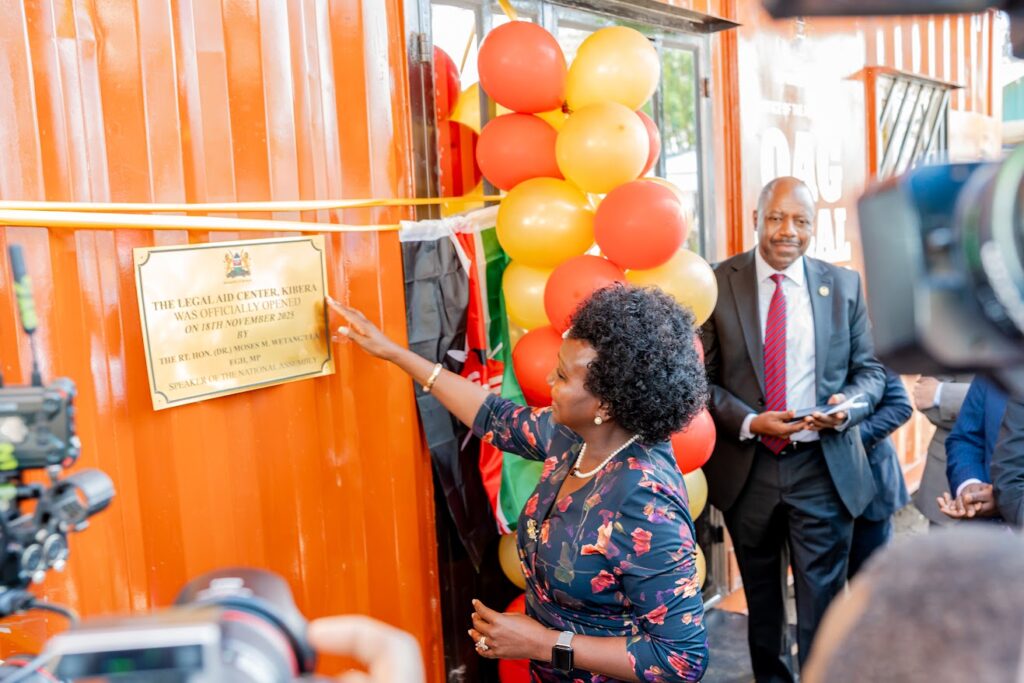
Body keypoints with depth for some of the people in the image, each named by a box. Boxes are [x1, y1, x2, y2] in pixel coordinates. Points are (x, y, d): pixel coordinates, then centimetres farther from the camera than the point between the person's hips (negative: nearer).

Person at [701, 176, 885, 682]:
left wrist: (849, 406, -16)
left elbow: (869, 370, 6)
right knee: (760, 598, 20)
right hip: (746, 467, 0)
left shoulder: (844, 285, 2)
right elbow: (702, 377, -4)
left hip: (824, 466, 0)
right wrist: (749, 421, -19)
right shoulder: (718, 283, -5)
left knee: (823, 602, 4)